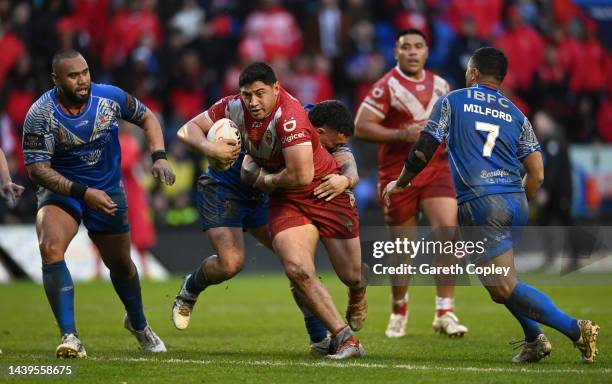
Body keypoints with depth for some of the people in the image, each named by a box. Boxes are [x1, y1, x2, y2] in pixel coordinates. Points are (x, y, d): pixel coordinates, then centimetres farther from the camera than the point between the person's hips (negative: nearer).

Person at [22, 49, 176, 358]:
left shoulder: (110, 97, -16)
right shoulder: (40, 114, -23)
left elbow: (146, 118, 2)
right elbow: (37, 169, -24)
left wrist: (159, 157, -14)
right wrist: (83, 193, -34)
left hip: (108, 191, 3)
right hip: (60, 190, -3)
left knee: (120, 265, 16)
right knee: (50, 248, -30)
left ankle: (138, 323, 47)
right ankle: (69, 336, -27)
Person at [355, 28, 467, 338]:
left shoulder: (440, 85, 10)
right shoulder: (387, 87, -8)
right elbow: (361, 127, -14)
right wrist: (402, 134, -22)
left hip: (436, 170, 4)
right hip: (398, 174, -4)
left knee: (447, 232, -15)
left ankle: (445, 313, -9)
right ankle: (399, 311, 27)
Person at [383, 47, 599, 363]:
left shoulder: (451, 102, 6)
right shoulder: (515, 114, 15)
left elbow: (424, 150, 4)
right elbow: (537, 174, 9)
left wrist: (400, 183, 21)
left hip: (479, 204, -6)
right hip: (515, 202, 6)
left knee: (504, 287, -8)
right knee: (498, 279, 25)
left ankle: (575, 329, -20)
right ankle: (534, 339, 13)